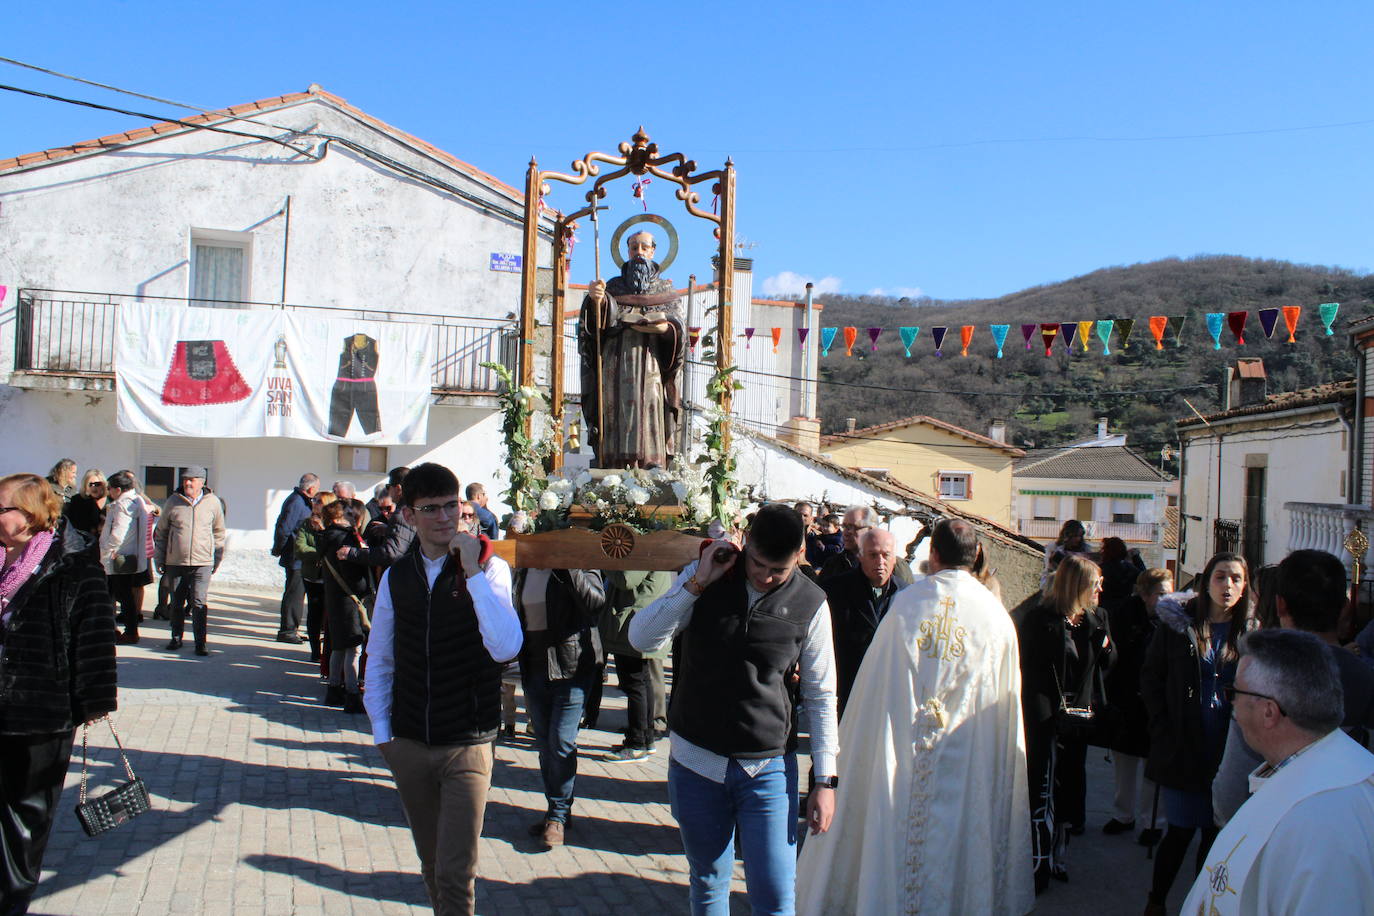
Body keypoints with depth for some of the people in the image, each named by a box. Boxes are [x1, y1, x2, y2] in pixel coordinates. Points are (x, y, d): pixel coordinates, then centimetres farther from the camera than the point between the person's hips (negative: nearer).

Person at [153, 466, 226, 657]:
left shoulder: (213, 502, 1)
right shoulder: (173, 501, 3)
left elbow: (219, 533, 12)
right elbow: (161, 532, 12)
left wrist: (217, 560, 12)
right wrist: (159, 559, 9)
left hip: (202, 563, -2)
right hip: (175, 562, 2)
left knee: (199, 602, -7)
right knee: (176, 603, 12)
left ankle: (200, 641, -1)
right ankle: (176, 638, 27)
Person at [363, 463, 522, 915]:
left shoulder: (490, 568, -8)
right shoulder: (396, 577, 4)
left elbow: (505, 648, -23)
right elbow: (379, 660, 13)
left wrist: (474, 573, -25)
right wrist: (381, 731, 7)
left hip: (467, 746, -4)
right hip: (409, 745, 4)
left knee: (456, 874, -5)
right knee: (432, 866, 17)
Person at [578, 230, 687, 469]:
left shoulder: (665, 291, 18)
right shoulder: (614, 288, 17)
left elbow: (680, 328, 7)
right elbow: (606, 317, -3)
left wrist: (665, 328, -15)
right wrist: (598, 301, -26)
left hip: (651, 368, 0)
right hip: (616, 367, 0)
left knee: (650, 414, -12)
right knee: (617, 420, -9)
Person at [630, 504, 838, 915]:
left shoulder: (810, 603, -7)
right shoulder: (704, 577, -6)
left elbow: (821, 696, 0)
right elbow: (641, 638, -13)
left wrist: (826, 781, -1)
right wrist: (697, 583, -20)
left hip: (768, 769, -1)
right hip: (695, 762, 1)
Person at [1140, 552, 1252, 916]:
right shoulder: (1177, 623, -1)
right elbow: (1150, 678, 3)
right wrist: (1163, 729, -3)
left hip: (1227, 750, 1)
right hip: (1182, 748, -1)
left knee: (1216, 832, 10)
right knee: (1181, 829, 3)